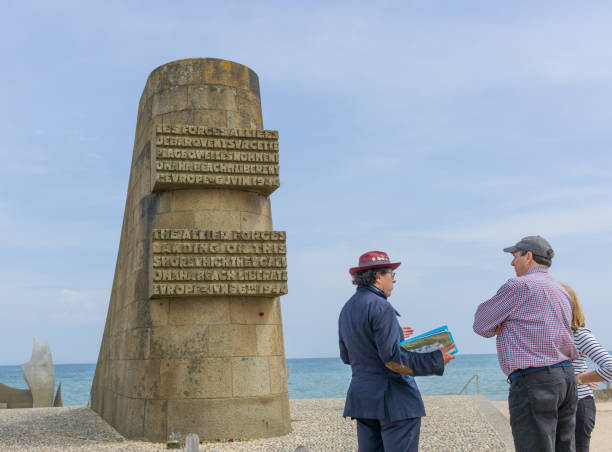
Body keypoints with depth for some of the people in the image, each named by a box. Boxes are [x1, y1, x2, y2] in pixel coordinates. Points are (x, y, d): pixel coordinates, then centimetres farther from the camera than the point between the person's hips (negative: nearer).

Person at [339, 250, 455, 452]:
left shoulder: (347, 309, 13)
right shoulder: (380, 307, -15)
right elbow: (392, 358, -21)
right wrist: (436, 360, -14)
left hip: (361, 396, 9)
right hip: (394, 398, -9)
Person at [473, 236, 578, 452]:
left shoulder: (518, 286, -7)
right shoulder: (561, 292, 20)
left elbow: (481, 326, 0)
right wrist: (504, 326, 16)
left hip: (533, 381, -9)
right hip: (566, 377, 9)